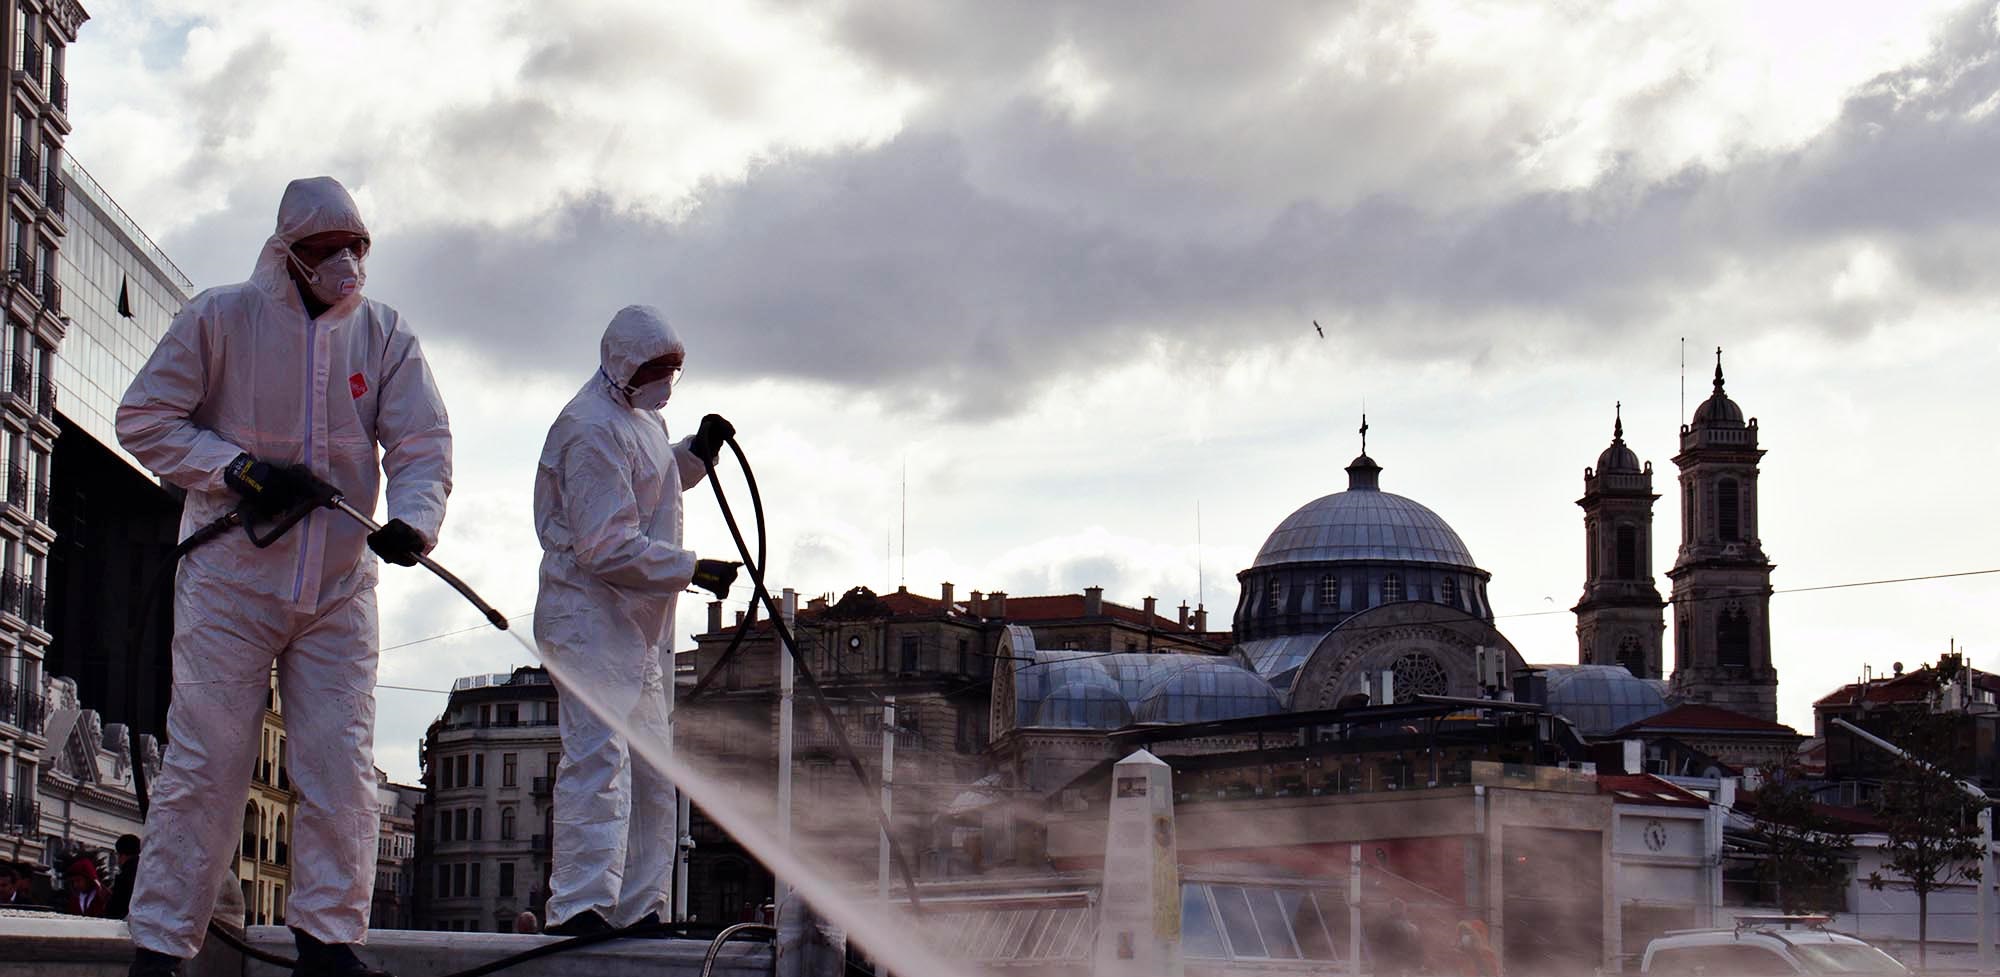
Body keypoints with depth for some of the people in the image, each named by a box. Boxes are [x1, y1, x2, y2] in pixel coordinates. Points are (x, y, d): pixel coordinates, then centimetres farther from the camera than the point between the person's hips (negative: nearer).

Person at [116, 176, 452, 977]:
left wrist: (413, 519, -22)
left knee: (341, 768, 0)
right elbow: (144, 420, 0)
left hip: (339, 587, 3)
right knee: (205, 766, -4)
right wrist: (238, 469, -13)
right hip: (229, 580, -3)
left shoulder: (383, 334, 6)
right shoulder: (220, 318, -1)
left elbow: (422, 443, -1)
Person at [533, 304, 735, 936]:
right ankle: (579, 905, -25)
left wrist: (695, 452, 16)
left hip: (637, 624, 11)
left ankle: (637, 909, 17)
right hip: (589, 617, -11)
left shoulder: (640, 416, 15)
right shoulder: (595, 430, -17)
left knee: (650, 773, 12)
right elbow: (609, 548, -22)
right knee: (599, 757, -20)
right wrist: (693, 570, -20)